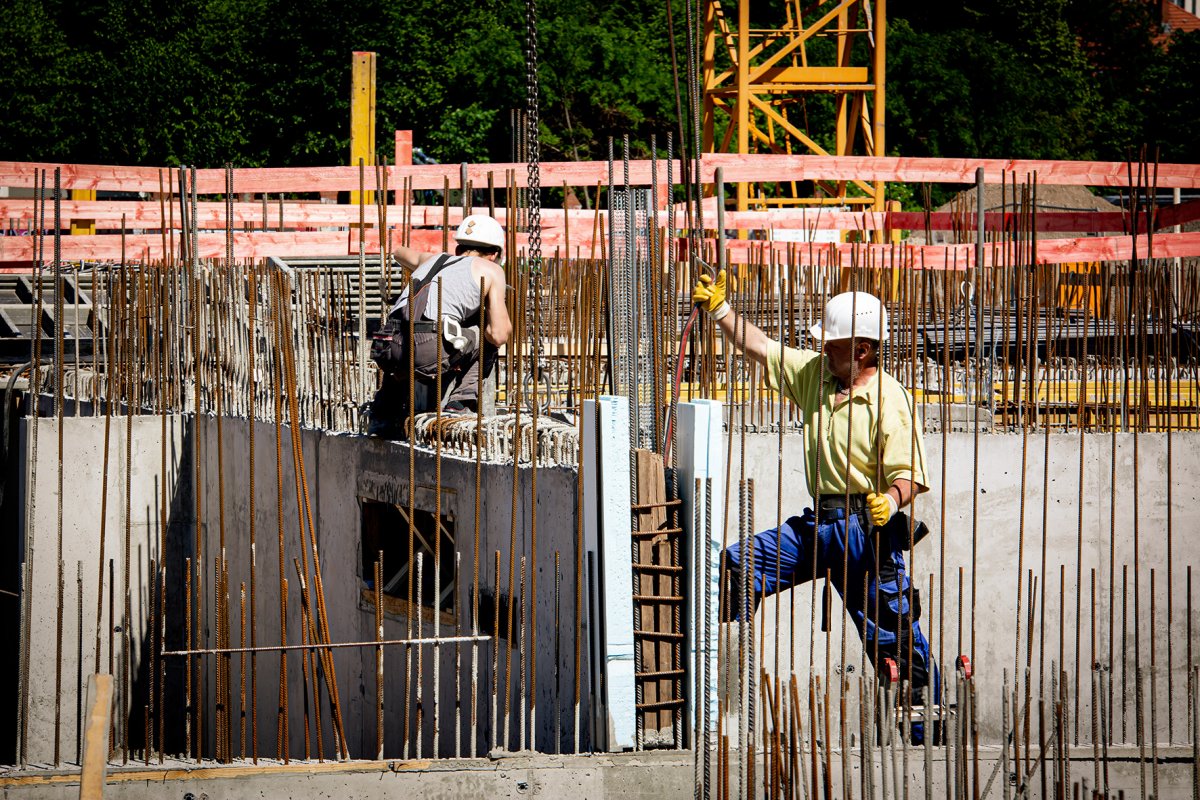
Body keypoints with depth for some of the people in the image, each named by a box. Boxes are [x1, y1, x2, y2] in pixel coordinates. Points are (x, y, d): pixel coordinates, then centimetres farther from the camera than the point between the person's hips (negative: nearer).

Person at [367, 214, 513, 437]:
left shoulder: (434, 259, 34)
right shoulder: (491, 269, 18)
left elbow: (399, 252, 59)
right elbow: (499, 335, 9)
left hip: (388, 351, 6)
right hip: (432, 350, -6)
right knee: (488, 336, 21)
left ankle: (383, 417, 27)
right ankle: (461, 401, 10)